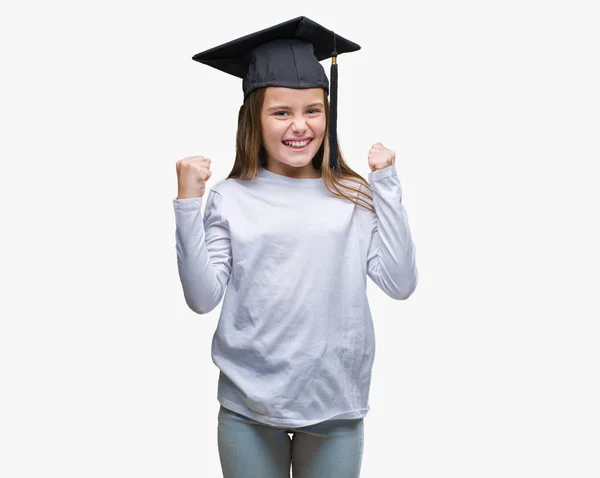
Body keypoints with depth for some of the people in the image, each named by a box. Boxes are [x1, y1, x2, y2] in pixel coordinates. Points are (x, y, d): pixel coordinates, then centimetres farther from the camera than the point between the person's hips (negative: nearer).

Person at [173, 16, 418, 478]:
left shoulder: (355, 196, -2)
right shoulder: (229, 198, -5)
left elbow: (401, 284, -8)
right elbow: (203, 298, -8)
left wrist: (387, 183, -10)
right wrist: (188, 202, -15)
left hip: (335, 406, 1)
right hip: (249, 407, 0)